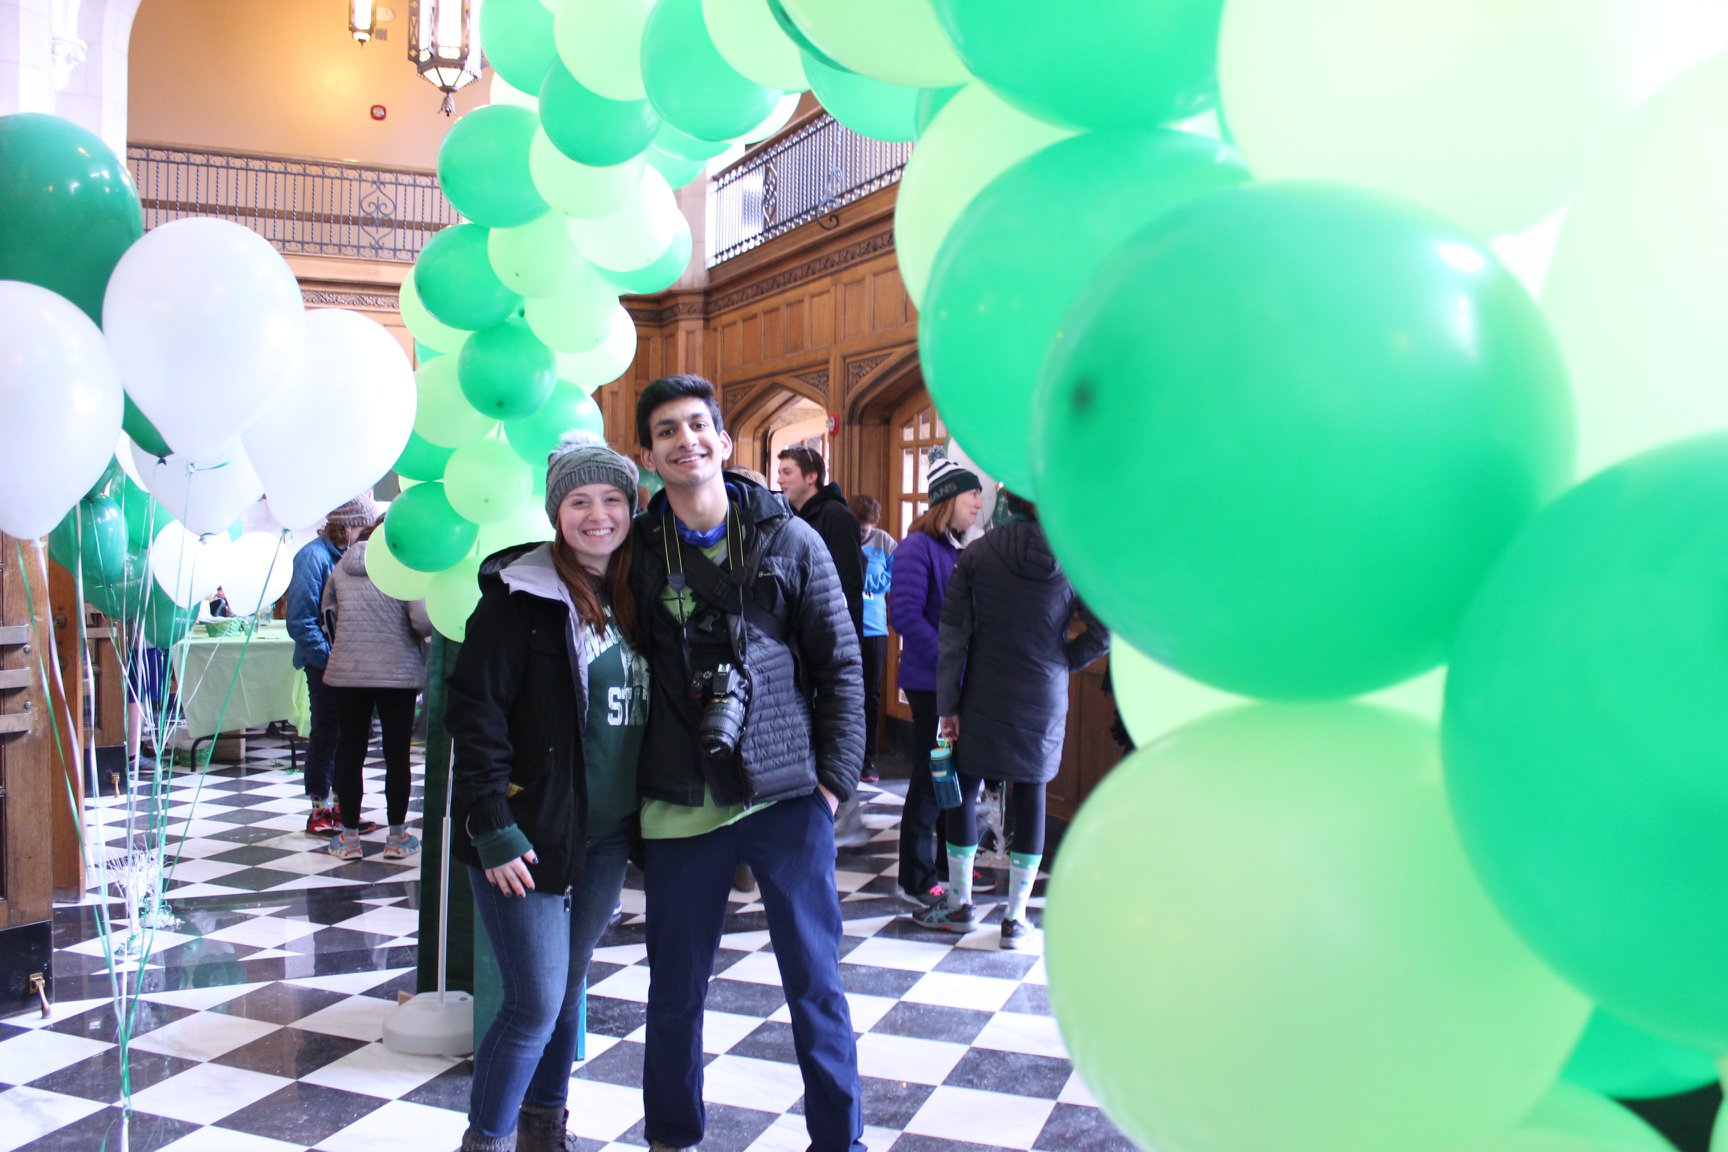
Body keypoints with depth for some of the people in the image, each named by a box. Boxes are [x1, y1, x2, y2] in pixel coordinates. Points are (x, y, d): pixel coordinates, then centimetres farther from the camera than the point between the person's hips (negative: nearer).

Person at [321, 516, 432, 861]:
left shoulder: (341, 566, 6)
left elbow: (328, 612, 12)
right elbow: (423, 621, -17)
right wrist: (429, 630, 4)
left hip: (346, 673, 3)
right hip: (397, 673, -3)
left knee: (350, 753, 10)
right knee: (397, 754, 6)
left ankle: (349, 836, 16)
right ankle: (397, 836, 13)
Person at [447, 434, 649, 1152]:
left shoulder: (634, 598, 8)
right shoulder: (523, 595, -12)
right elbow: (475, 712, -14)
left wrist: (644, 817, 10)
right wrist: (493, 828, -17)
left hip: (607, 835, 6)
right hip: (530, 837, -6)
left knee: (569, 990, 17)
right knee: (535, 1004, -3)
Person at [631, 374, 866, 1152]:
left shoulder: (788, 539, 1)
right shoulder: (639, 550, 3)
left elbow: (840, 664, 3)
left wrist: (834, 776, -3)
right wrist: (632, 786, 2)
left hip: (787, 797, -1)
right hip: (680, 806, 1)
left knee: (815, 983, 7)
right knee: (675, 991, 12)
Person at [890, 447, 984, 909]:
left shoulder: (963, 549, 11)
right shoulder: (918, 547, -13)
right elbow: (905, 614, -21)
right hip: (930, 681, -8)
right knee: (930, 779, 1)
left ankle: (951, 860, 30)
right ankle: (918, 879, 13)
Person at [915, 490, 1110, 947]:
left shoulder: (976, 555, -5)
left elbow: (954, 636, -7)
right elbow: (1102, 632, -4)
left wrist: (948, 705, -3)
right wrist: (1062, 663, 8)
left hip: (984, 700, -1)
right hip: (1045, 702, 1)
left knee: (963, 792, 13)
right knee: (1031, 798, 8)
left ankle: (959, 904, 23)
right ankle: (1015, 918, 14)